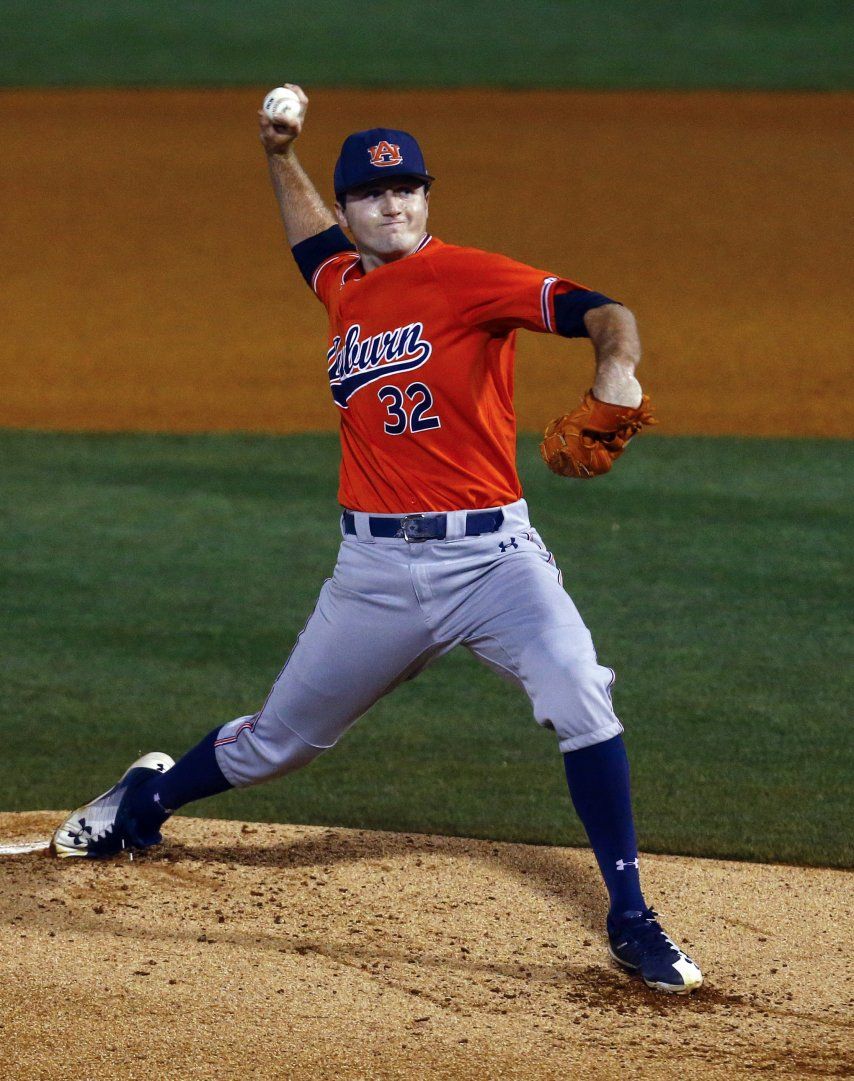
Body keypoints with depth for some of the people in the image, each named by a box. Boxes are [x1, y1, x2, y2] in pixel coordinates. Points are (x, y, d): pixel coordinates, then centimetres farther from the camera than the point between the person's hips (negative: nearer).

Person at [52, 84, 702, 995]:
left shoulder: (467, 277, -8)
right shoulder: (344, 285, 11)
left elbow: (602, 314, -22)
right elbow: (311, 234, 39)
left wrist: (614, 381, -41)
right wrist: (279, 155, 32)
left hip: (490, 553, -4)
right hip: (377, 569, 4)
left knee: (579, 698, -26)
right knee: (277, 741, 16)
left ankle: (631, 920, -17)